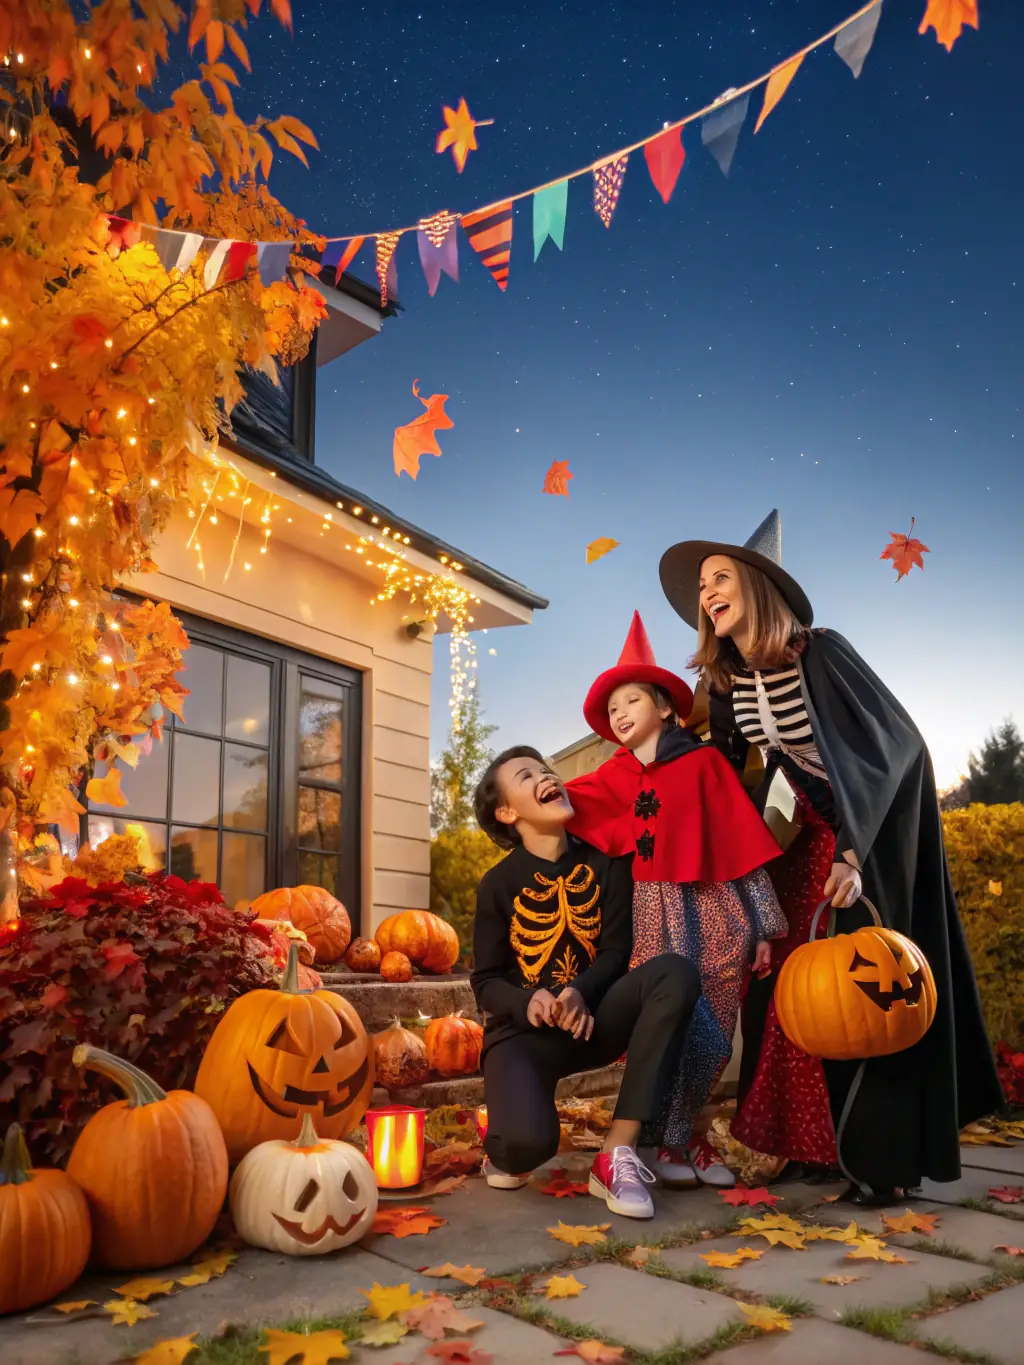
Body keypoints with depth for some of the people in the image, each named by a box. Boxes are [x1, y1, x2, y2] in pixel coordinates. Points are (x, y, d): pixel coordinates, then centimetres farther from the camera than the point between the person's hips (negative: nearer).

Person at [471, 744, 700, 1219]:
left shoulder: (604, 863, 0)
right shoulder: (498, 885, -5)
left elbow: (615, 951, -2)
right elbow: (486, 981, -2)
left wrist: (580, 993, -24)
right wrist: (529, 1003, -25)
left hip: (591, 1018, 3)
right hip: (524, 1030, -3)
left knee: (675, 974, -27)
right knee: (529, 1142, -34)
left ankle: (617, 1153, -23)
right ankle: (506, 1149, 11)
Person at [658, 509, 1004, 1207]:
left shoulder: (820, 652, -24)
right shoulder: (728, 681, -5)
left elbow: (894, 745, -26)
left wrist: (854, 854, -32)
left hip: (882, 821, -6)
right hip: (815, 823, 6)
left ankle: (888, 1154, 6)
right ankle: (820, 1139, 17)